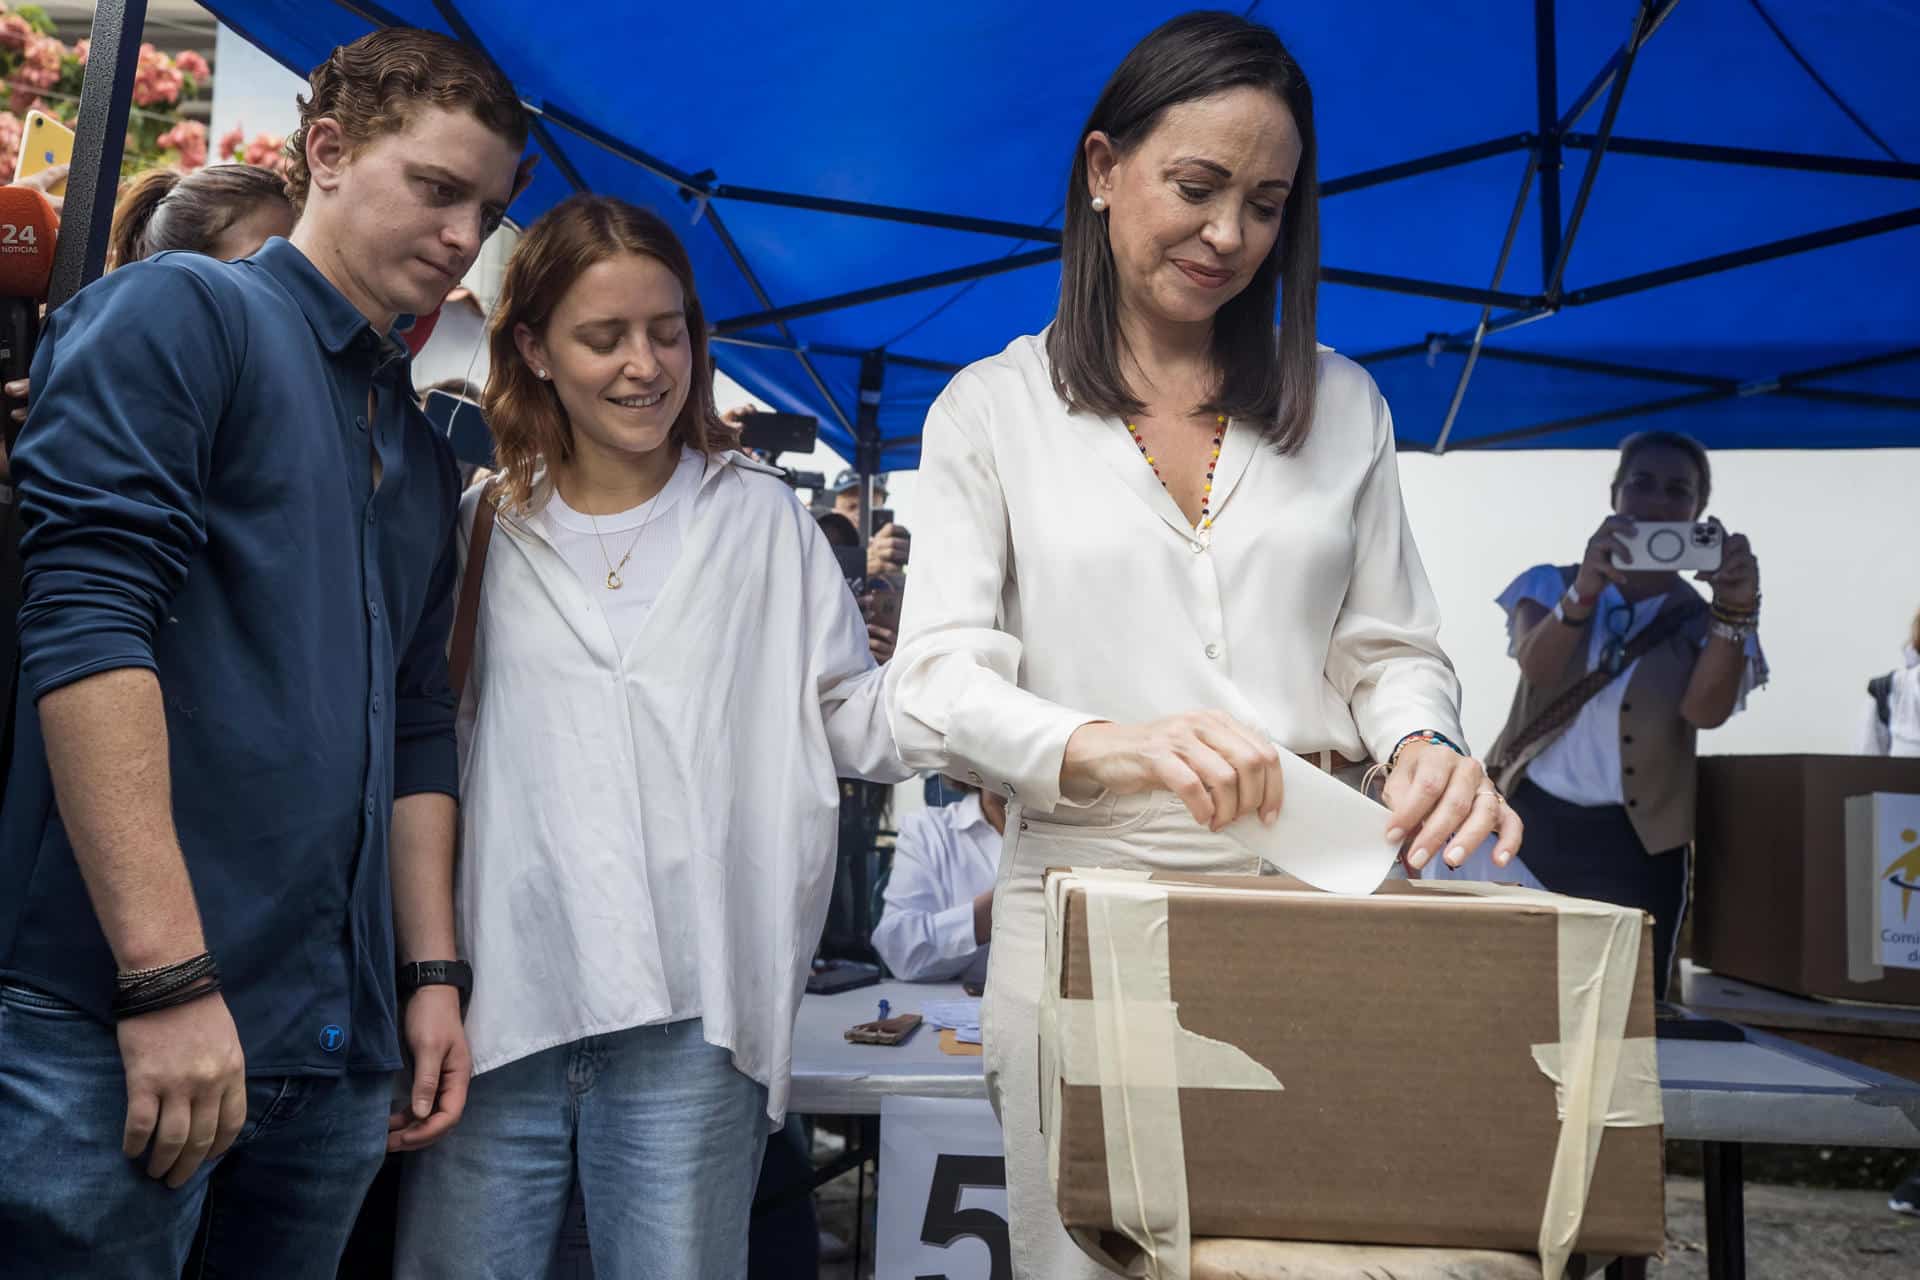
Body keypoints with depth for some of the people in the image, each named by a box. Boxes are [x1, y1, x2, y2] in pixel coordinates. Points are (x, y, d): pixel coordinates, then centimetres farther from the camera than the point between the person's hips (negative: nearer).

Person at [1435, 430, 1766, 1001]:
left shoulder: (1703, 622, 5)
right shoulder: (1551, 585, 6)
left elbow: (1707, 709, -16)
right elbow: (1535, 664, -15)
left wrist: (1737, 609, -32)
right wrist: (1585, 589, -35)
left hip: (1633, 847, 0)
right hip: (1524, 820, 0)